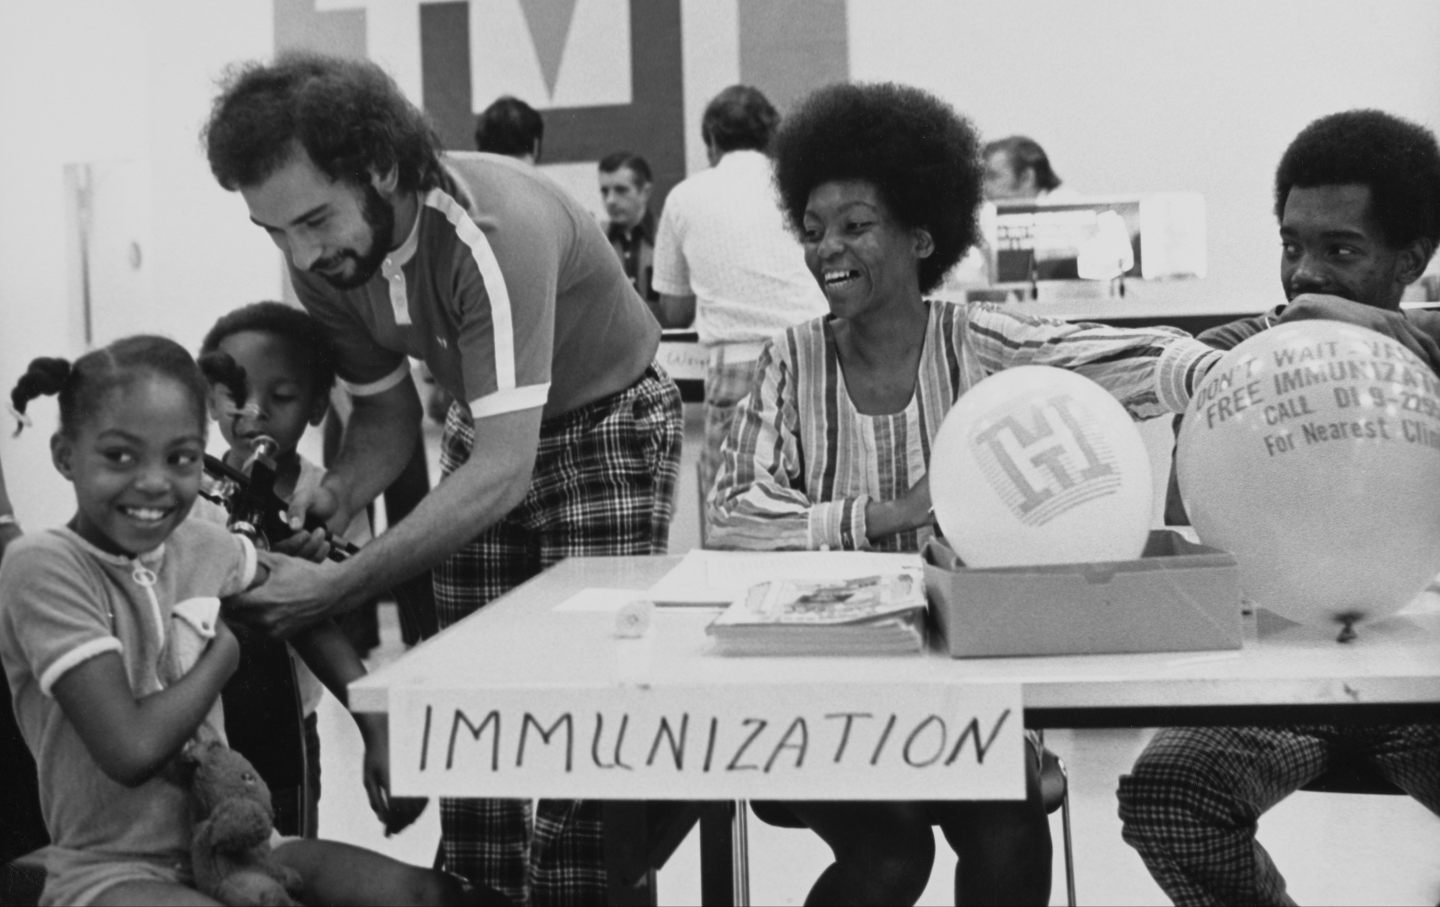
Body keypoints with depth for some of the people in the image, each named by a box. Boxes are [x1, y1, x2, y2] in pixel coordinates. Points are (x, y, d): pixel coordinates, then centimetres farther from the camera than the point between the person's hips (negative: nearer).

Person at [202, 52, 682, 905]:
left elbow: (505, 471, -38)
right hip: (485, 430, 6)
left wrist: (338, 587, -41)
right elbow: (388, 412, 3)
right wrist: (337, 493, -19)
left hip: (607, 417, -6)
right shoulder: (324, 259, -12)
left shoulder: (495, 232, -35)